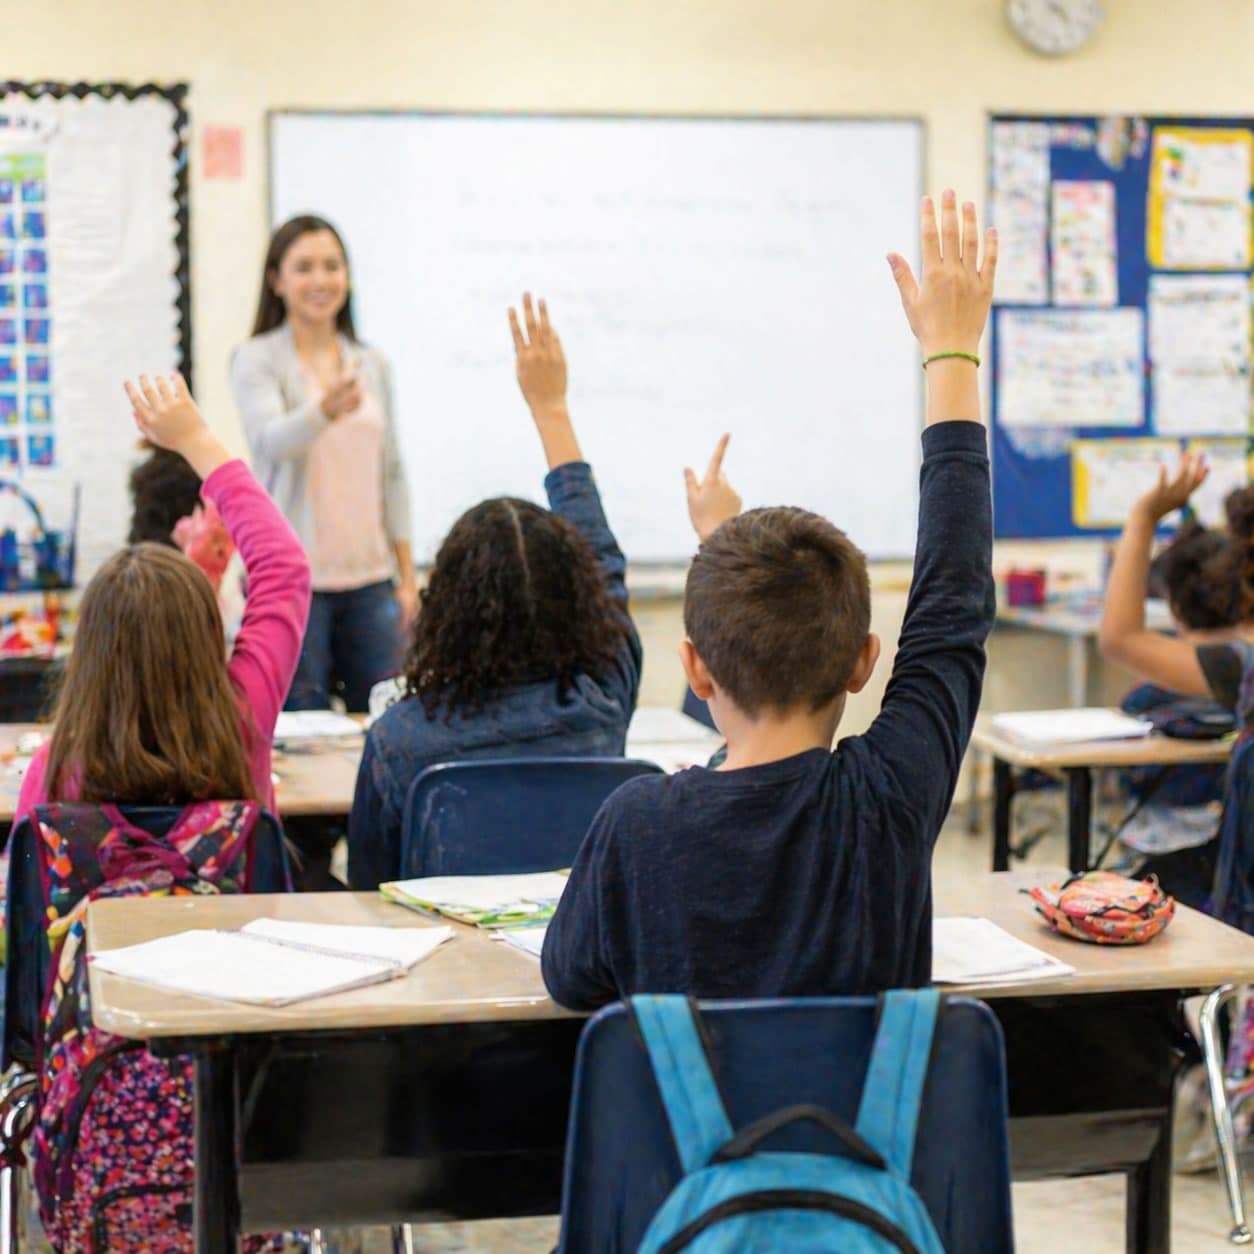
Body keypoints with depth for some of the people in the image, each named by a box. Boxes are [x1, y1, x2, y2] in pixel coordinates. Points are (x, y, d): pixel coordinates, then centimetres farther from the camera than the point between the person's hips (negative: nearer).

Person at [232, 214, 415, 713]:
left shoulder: (372, 365, 14)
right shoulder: (257, 360, -2)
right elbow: (271, 439, -21)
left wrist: (407, 576, 11)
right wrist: (325, 411, -42)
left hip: (370, 577, 5)